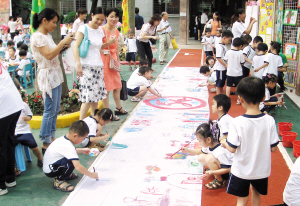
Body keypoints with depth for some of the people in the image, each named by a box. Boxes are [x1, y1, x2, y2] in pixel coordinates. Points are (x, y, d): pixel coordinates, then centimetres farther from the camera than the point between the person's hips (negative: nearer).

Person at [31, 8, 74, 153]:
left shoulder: (47, 35, 14)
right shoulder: (37, 37, -14)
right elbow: (49, 55, -23)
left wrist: (64, 46, 4)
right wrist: (63, 42, -20)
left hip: (56, 76, 9)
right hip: (47, 77, -9)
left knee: (55, 110, 13)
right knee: (49, 111, -5)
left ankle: (52, 138, 22)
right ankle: (45, 143, 3)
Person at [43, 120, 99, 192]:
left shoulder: (63, 139, 1)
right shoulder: (68, 147, -27)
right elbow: (78, 167, -31)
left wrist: (82, 150, 23)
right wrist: (91, 175, -20)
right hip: (50, 171, -10)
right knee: (71, 162, -28)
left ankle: (66, 174, 17)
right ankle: (59, 181, -10)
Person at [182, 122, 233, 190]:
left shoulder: (220, 152, -35)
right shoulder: (210, 145, -9)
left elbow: (228, 169, -31)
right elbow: (201, 151, 15)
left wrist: (212, 172, -40)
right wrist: (188, 150, 5)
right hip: (220, 166, 9)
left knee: (209, 158, -32)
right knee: (201, 157, -2)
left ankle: (220, 181, -16)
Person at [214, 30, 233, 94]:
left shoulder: (224, 46, 11)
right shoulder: (219, 46, -18)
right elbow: (218, 58, -22)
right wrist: (226, 65, -20)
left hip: (224, 68, 9)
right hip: (220, 68, -9)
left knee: (222, 83, 18)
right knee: (219, 84, 1)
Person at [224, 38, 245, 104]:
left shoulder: (228, 52, -8)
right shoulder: (240, 53, -15)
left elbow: (225, 60, 1)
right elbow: (242, 63, -10)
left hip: (230, 72, 2)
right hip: (238, 73, -2)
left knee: (228, 85, 13)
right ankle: (238, 100, 13)